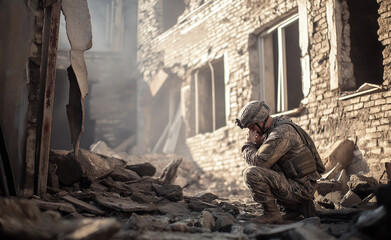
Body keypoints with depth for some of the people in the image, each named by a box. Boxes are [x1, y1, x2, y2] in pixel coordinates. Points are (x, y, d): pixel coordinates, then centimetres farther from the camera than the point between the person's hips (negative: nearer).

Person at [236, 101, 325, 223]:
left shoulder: (282, 133, -19)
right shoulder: (273, 130, 13)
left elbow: (259, 161, -25)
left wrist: (249, 143, -6)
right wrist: (257, 143, -1)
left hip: (301, 188, -10)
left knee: (251, 173, -20)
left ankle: (272, 213, -8)